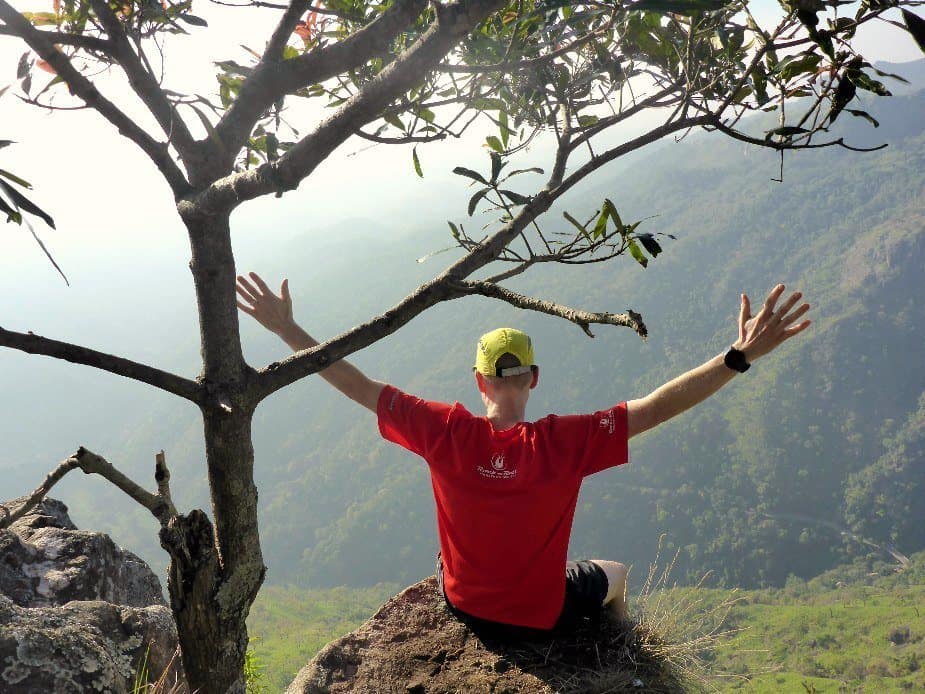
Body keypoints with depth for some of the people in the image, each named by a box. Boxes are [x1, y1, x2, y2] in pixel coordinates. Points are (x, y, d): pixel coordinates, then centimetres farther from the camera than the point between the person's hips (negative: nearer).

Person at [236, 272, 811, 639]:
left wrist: (288, 331, -12)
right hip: (544, 619, -2)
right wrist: (740, 356, -30)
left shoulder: (446, 431, -24)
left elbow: (360, 387, -19)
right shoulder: (565, 442, -30)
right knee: (615, 574, 30)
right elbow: (657, 407, -31)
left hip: (463, 605, 2)